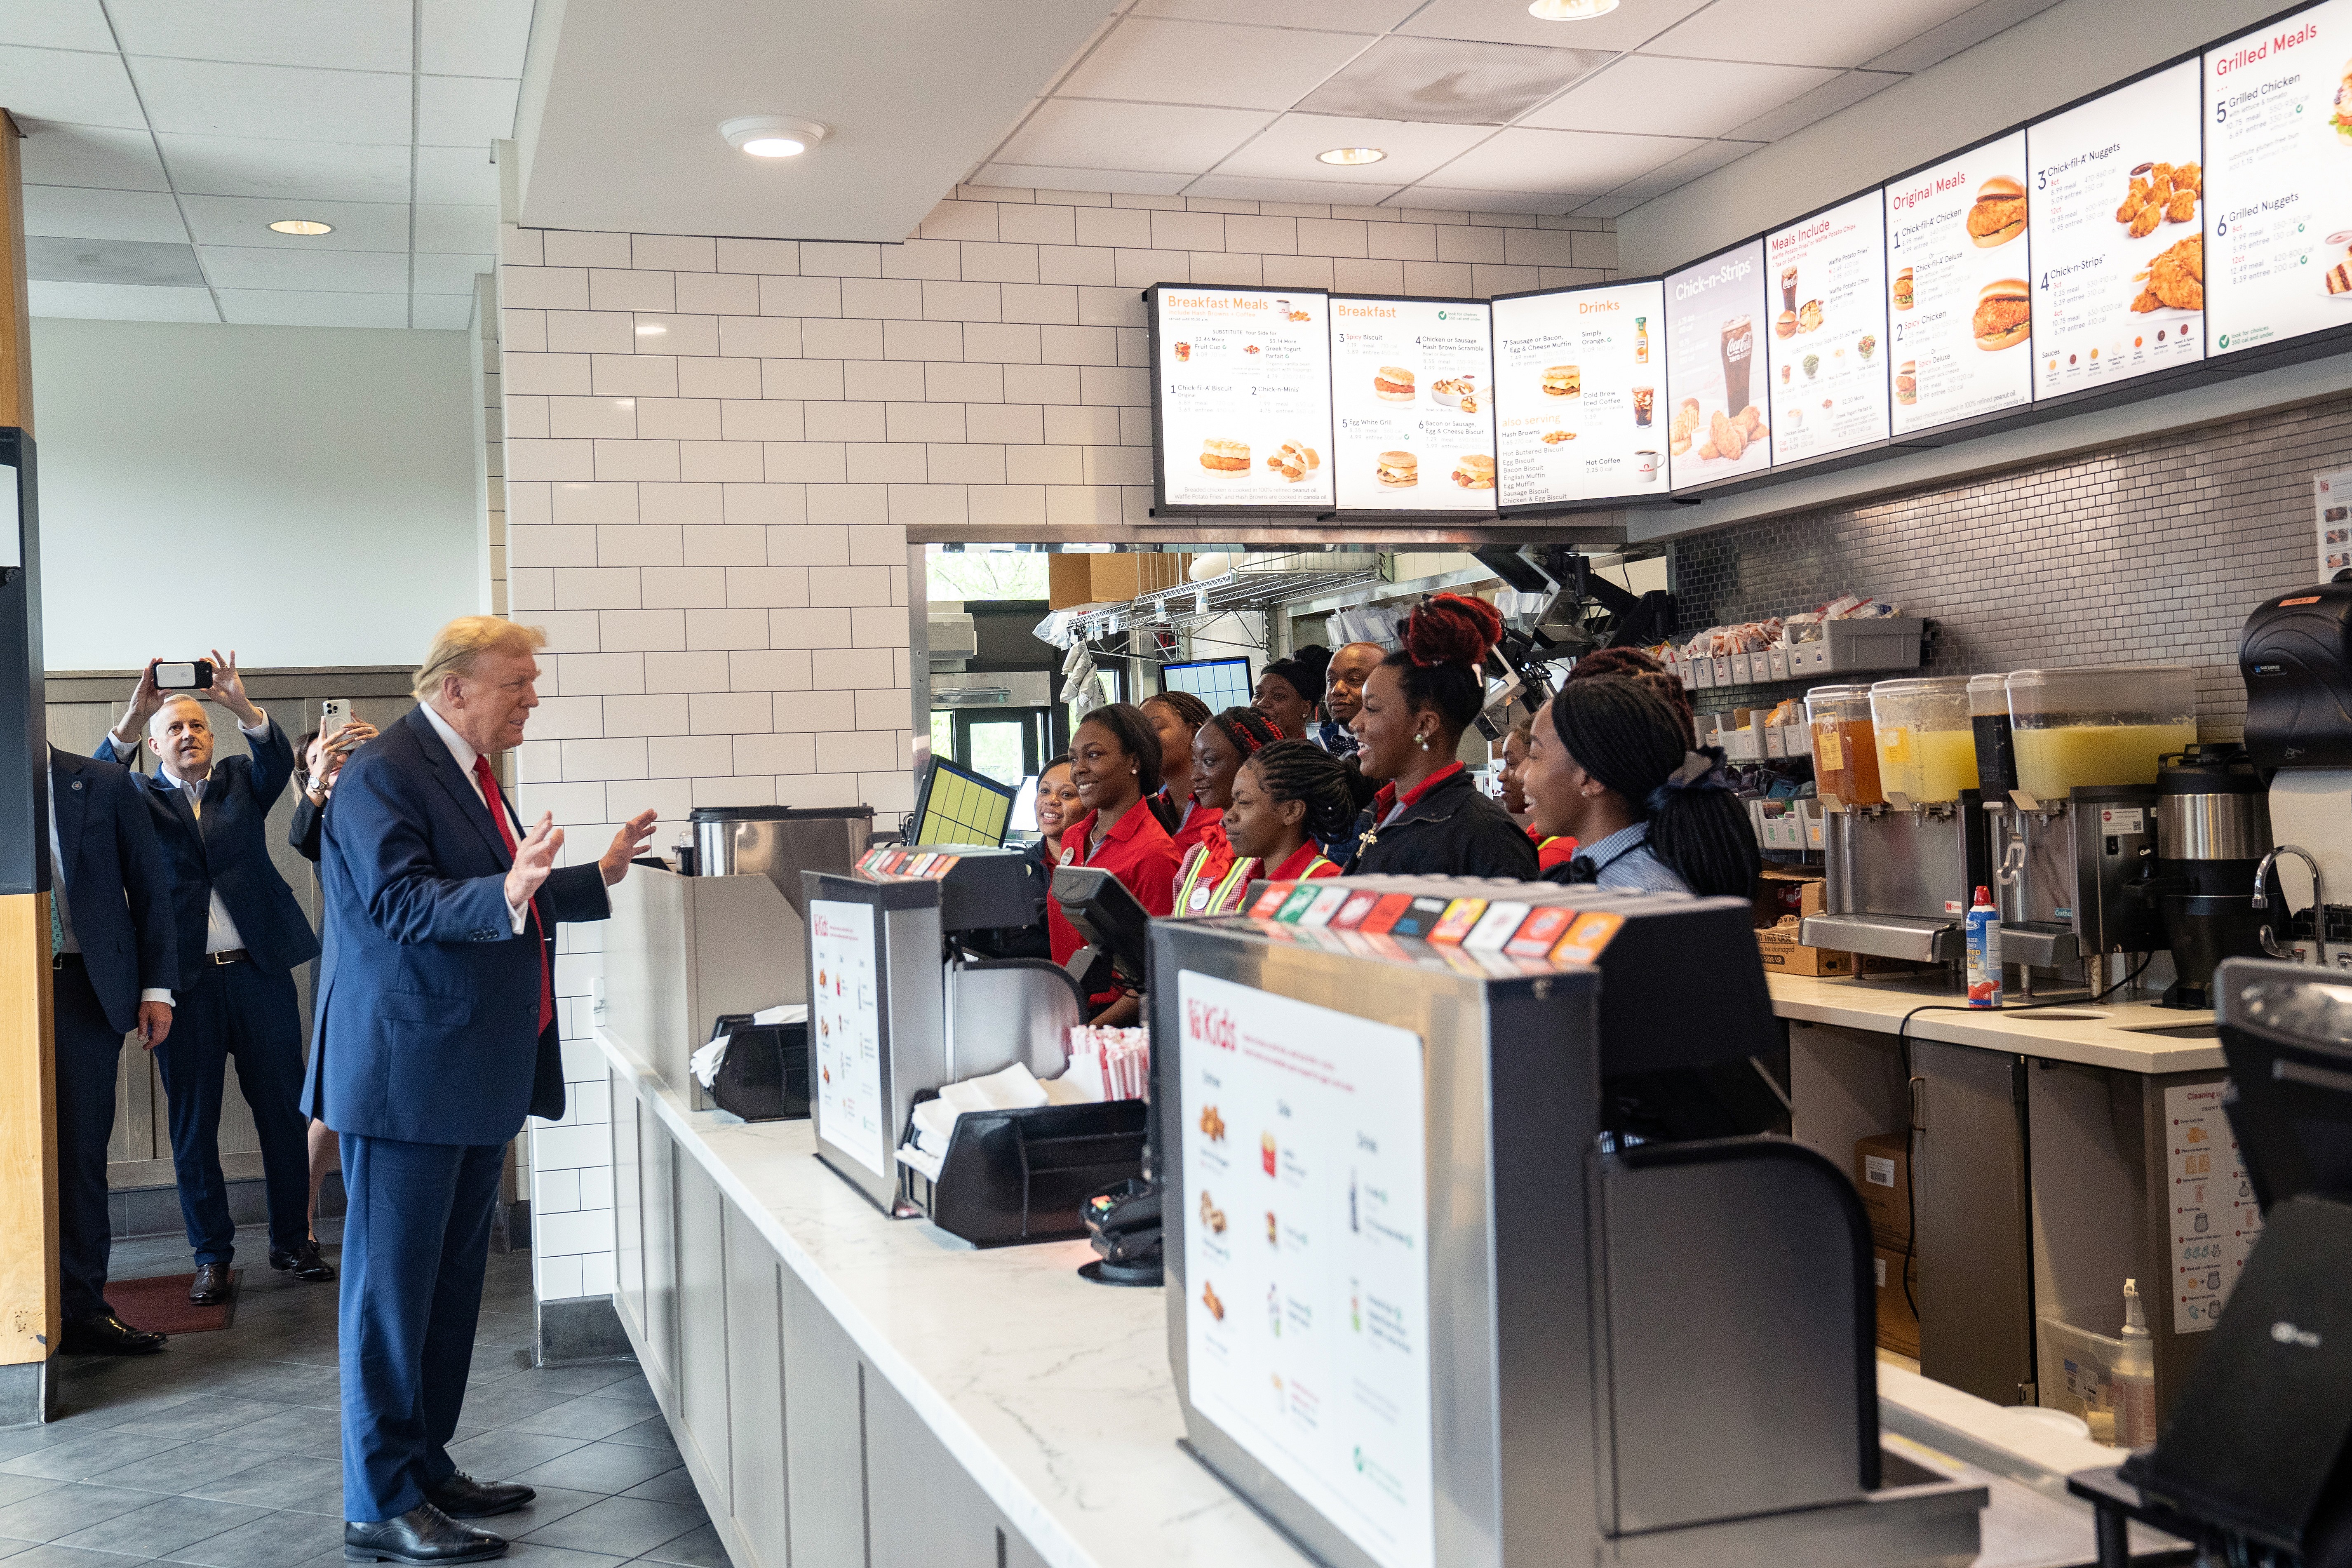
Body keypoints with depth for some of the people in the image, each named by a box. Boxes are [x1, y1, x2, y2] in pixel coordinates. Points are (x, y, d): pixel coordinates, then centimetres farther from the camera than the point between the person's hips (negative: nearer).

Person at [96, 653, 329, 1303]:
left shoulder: (240, 781, 12)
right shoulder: (141, 799, 8)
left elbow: (278, 760, -8)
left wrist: (242, 706, -26)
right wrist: (132, 715, -24)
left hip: (259, 972, 1)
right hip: (185, 981, -1)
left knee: (283, 1110, 6)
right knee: (193, 1124, 4)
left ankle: (292, 1242, 17)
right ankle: (211, 1255, 13)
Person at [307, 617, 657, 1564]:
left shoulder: (470, 773, 16)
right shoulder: (382, 775, -15)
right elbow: (405, 903, -26)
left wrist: (599, 877, 27)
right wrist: (507, 895, -40)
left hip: (473, 1077, 10)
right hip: (406, 1074, -10)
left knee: (451, 1280, 17)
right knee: (392, 1286, -3)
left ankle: (425, 1467, 28)